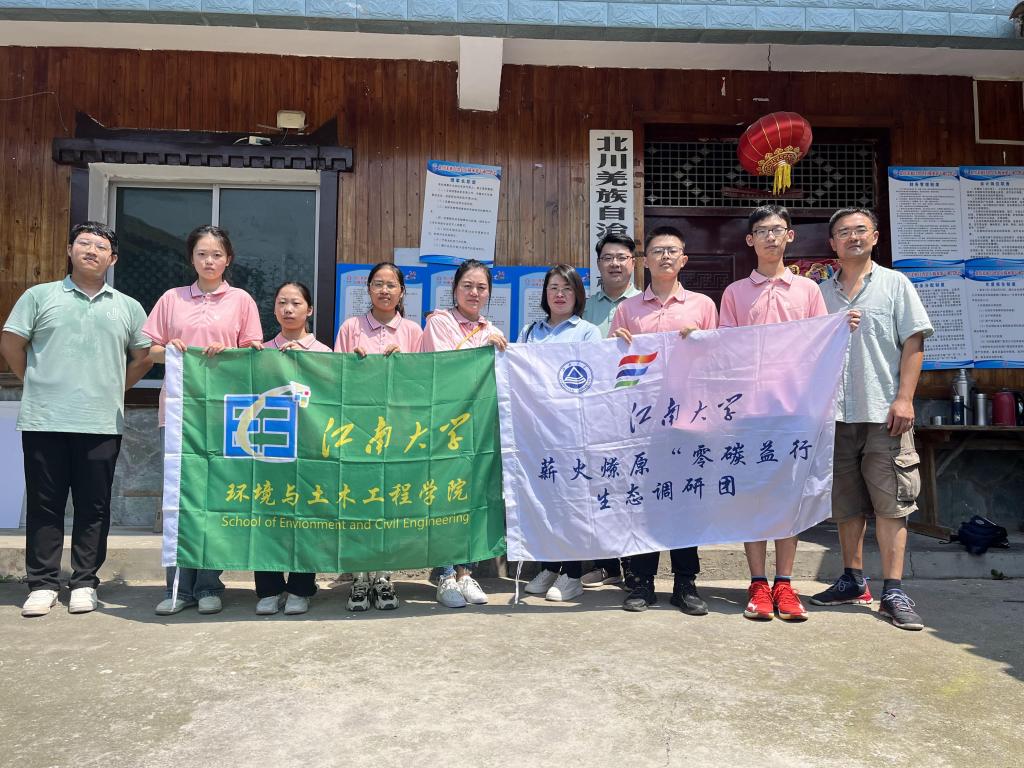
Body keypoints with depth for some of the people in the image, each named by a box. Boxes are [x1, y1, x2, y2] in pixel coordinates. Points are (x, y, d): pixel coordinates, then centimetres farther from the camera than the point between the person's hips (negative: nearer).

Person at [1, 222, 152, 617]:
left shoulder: (127, 307, 12)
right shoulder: (40, 296, 7)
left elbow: (144, 356, 16)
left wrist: (115, 389, 10)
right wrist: (37, 383, 8)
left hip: (101, 424, 1)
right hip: (44, 421, -1)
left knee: (94, 507, 4)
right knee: (44, 504, 5)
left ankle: (84, 584, 14)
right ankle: (42, 584, 14)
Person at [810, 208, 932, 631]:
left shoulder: (894, 284, 6)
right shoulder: (822, 293, 13)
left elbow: (913, 343, 0)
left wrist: (904, 398, -10)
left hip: (884, 413, -3)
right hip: (835, 413, 3)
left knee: (890, 502, -4)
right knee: (846, 503, 9)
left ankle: (893, 592, 2)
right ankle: (853, 581, 21)